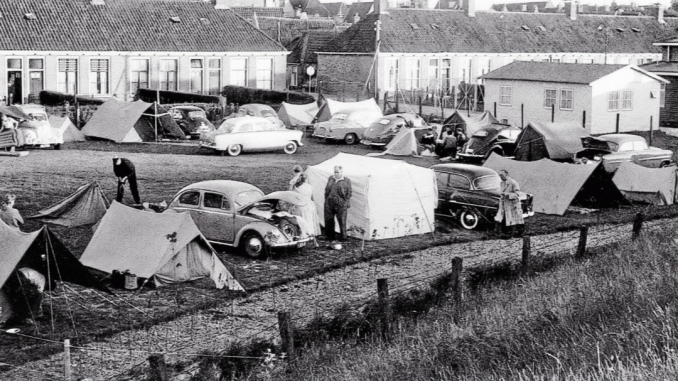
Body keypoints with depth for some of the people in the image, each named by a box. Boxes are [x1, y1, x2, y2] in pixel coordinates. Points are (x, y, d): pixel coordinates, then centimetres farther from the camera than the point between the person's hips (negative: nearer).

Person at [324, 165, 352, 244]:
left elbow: (348, 194, 1)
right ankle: (330, 238, 18)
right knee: (329, 220, 6)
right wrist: (326, 201, 13)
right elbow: (326, 190, 18)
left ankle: (342, 238, 10)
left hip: (340, 204, -4)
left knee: (342, 221, -1)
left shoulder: (346, 181, 0)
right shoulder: (330, 179, 12)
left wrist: (347, 205, -4)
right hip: (329, 203, 4)